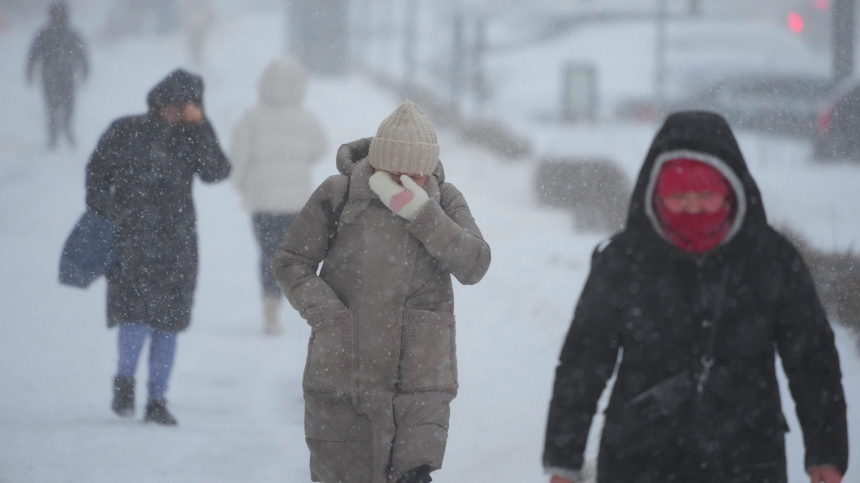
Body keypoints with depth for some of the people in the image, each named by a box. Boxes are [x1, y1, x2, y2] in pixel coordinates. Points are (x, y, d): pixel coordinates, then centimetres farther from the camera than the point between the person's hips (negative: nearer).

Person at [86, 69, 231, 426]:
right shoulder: (126, 132, 3)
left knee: (168, 319, 3)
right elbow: (98, 170, 11)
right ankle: (124, 380, 5)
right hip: (131, 236, -2)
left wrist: (199, 125, -16)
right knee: (136, 310, -17)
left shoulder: (192, 139, 6)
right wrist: (99, 213, 1)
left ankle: (157, 401, 12)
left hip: (176, 239, 2)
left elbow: (216, 172, -11)